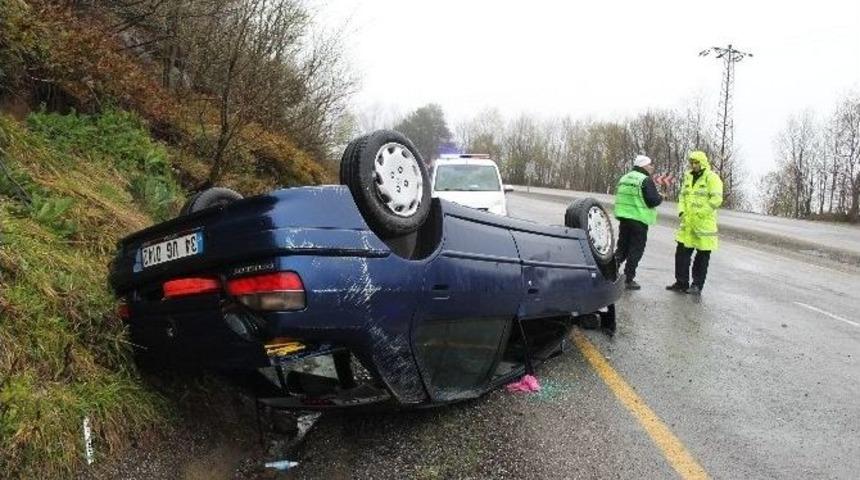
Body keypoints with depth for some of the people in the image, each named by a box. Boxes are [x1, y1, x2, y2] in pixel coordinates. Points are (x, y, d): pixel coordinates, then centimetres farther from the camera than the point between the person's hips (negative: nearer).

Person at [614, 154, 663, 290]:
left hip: (623, 218, 7)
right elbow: (653, 200, -18)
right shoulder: (646, 180, -13)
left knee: (622, 247, 17)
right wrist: (661, 197, 3)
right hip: (639, 220, -7)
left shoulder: (624, 178, 12)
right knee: (636, 250, 1)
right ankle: (628, 280, 2)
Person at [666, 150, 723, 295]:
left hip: (704, 224, -6)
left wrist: (700, 213, -20)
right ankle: (681, 282, 18)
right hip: (687, 223, 6)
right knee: (681, 253, 7)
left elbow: (716, 199, -16)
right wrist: (681, 210, 1)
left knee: (702, 257, 4)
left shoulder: (712, 178, -9)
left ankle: (697, 286, 13)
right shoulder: (688, 176, 13)